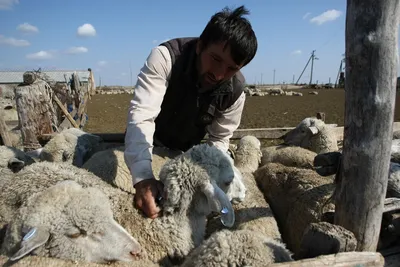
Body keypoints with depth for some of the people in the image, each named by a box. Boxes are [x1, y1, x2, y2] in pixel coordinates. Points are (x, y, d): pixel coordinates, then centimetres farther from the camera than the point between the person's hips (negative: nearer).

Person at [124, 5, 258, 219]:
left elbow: (220, 138, -10)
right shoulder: (165, 57, -35)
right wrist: (142, 177, -57)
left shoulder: (235, 91, -23)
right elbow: (141, 115, -45)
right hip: (147, 144, -1)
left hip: (186, 154, 2)